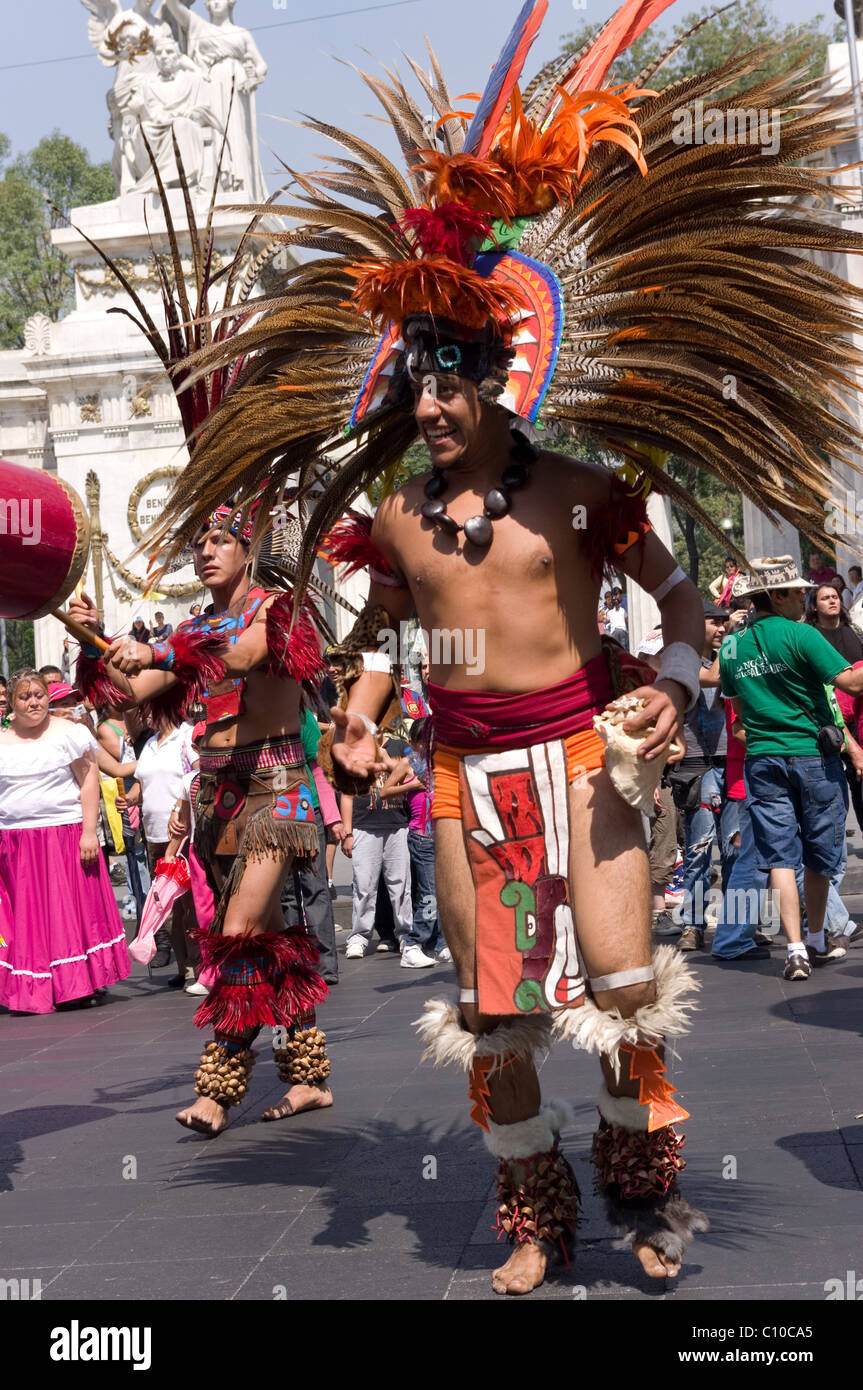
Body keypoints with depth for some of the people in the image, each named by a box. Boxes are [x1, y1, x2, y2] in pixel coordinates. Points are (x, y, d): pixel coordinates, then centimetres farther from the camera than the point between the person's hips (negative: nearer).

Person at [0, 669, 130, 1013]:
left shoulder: (70, 733, 1)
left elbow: (89, 782, -3)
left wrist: (89, 830, -11)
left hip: (65, 835, -3)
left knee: (74, 910, -1)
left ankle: (81, 985, 6)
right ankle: (34, 990, 7)